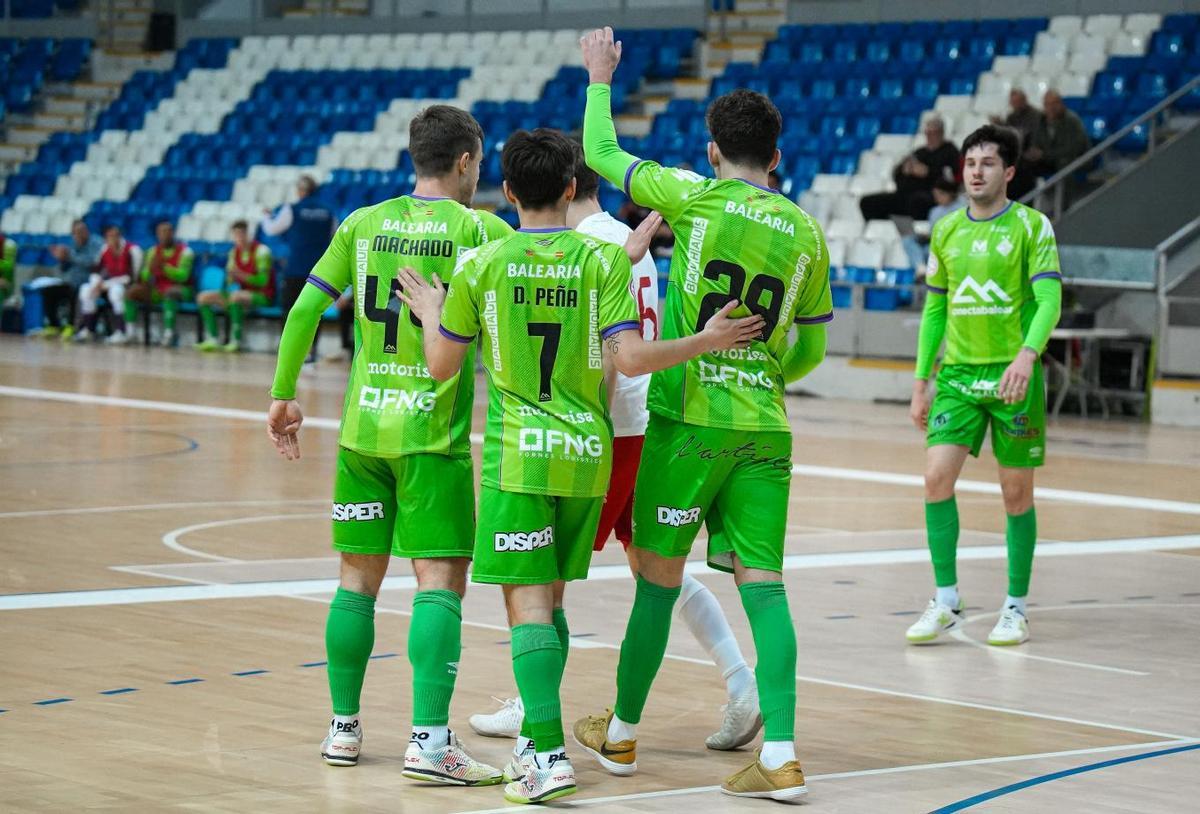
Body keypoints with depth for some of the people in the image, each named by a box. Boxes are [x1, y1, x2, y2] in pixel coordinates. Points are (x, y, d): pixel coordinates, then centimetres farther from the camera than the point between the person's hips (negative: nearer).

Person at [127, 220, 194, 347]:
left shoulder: (184, 251, -7)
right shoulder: (154, 251, 7)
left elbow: (182, 276, -18)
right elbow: (144, 277, 3)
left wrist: (164, 267, -31)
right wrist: (151, 269, -20)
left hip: (179, 289, -5)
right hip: (158, 290, 5)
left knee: (170, 293, -40)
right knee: (132, 291, -17)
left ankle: (169, 333, -42)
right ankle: (130, 331, -19)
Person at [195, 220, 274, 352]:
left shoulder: (261, 251, -12)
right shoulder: (234, 252, 8)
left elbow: (262, 281, -18)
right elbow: (230, 281, 11)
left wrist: (239, 274, -27)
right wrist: (231, 282, -13)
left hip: (263, 297, -8)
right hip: (241, 292, 8)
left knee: (235, 296, -40)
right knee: (203, 297, -5)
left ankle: (236, 340, -35)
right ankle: (212, 339, -18)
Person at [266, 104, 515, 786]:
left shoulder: (364, 223, 7)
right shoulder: (476, 228, -3)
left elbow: (306, 309, 4)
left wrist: (284, 396, 11)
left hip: (363, 426, 4)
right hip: (433, 431, -4)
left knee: (359, 578, 13)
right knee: (441, 580, -4)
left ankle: (344, 729, 19)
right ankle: (430, 739, -13)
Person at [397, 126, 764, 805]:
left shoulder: (482, 264, -3)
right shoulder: (604, 259, -2)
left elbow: (442, 365, 4)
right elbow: (631, 358, -11)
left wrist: (430, 313, 23)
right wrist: (708, 340, 1)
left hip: (518, 456, -3)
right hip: (587, 454, 3)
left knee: (528, 606, -6)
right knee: (551, 601, 17)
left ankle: (551, 756, -18)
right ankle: (537, 742, 21)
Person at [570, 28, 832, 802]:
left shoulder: (698, 198, -6)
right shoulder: (806, 232, 6)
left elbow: (602, 152, 8)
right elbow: (811, 349, 14)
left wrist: (600, 80, 24)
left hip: (689, 418, -3)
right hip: (764, 428, 3)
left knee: (658, 577, 8)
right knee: (763, 584, 1)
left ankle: (622, 733, 23)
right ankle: (780, 753, -7)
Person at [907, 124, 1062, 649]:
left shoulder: (1031, 226, -4)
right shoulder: (946, 231, 9)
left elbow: (1050, 299, -12)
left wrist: (1027, 354, -30)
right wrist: (921, 381, 13)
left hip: (1012, 375, -3)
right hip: (957, 374, 3)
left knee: (1017, 492, 4)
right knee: (937, 477, -11)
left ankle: (1016, 608, 16)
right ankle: (947, 602, -2)